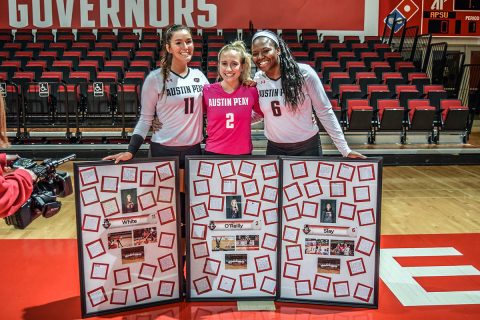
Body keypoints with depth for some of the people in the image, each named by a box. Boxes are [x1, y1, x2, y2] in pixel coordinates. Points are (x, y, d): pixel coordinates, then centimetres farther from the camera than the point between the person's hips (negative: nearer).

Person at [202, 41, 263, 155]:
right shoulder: (207, 91, -5)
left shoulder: (251, 91, -4)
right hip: (213, 152, 0)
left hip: (243, 153, 1)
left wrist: (246, 119, 1)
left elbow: (263, 113, 13)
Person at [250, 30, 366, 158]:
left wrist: (345, 149, -11)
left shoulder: (304, 73, -16)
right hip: (275, 148, 3)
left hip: (308, 146, -3)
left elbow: (325, 112, -11)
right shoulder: (258, 79, -5)